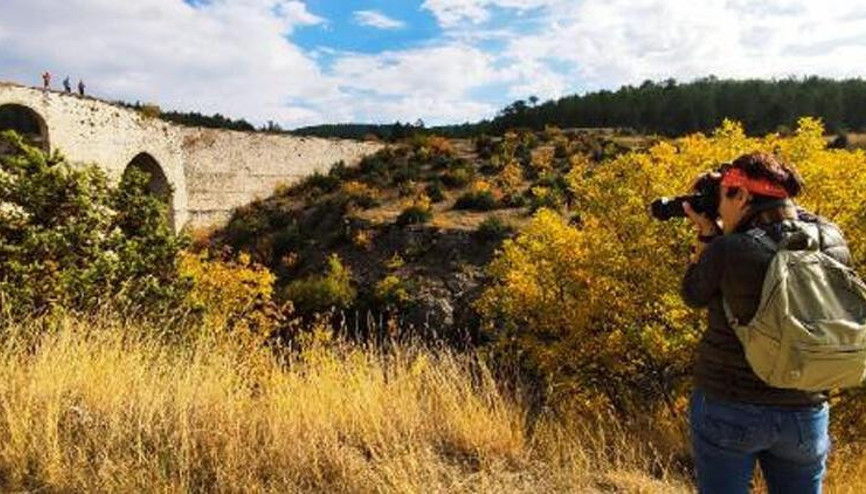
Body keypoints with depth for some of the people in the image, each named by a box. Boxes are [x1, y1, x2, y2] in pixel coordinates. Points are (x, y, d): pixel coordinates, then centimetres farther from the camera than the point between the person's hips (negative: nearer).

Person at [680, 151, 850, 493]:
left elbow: (693, 296, -2)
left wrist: (706, 234, 3)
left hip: (727, 410, -4)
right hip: (805, 414, 4)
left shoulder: (726, 251, -20)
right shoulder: (832, 244, -6)